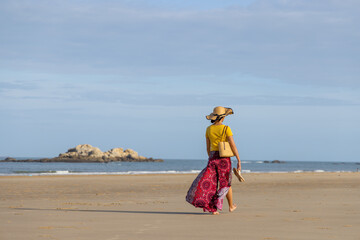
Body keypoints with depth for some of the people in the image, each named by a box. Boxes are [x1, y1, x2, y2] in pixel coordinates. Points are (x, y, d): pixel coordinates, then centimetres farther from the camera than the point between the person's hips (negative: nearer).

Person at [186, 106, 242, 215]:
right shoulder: (226, 129, -9)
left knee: (210, 183, 2)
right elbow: (233, 146, -13)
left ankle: (213, 209, -12)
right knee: (226, 183, 15)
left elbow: (208, 148, 11)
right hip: (224, 159, -3)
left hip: (212, 158, 3)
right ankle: (231, 206, 30)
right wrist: (239, 161, -8)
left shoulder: (209, 129, 5)